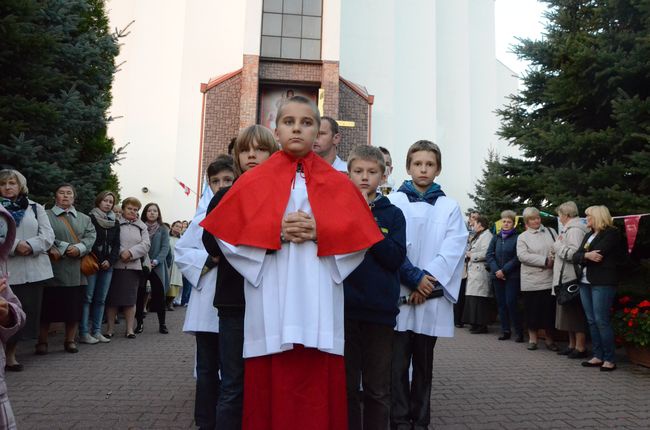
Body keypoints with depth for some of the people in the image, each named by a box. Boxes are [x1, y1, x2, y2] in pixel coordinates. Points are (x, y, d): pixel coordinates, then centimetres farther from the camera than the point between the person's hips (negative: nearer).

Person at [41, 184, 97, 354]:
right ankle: (42, 342, 13)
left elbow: (91, 236, 3)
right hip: (52, 270, -3)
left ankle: (70, 340, 17)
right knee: (48, 307, 1)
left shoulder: (84, 218, 18)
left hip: (76, 271, 3)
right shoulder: (45, 216, 8)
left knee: (74, 307, 5)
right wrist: (52, 250, -19)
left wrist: (79, 248, -13)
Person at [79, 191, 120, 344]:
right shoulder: (90, 218, -1)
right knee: (87, 298, -5)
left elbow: (116, 244, 11)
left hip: (107, 265, 5)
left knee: (101, 299, 6)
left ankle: (96, 331, 11)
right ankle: (83, 333, -2)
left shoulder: (115, 222, 14)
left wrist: (110, 260, -3)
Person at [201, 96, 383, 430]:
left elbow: (358, 237, 5)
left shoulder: (338, 184, 10)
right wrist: (275, 231, -11)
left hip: (318, 307, 1)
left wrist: (320, 233, -11)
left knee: (318, 391, 3)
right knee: (270, 389, 3)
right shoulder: (254, 180, 8)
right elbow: (229, 233, 3)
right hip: (271, 308, 0)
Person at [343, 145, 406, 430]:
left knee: (378, 389, 10)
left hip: (380, 309, 0)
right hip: (344, 307, 0)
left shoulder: (393, 214, 6)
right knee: (347, 385, 10)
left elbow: (396, 258, -8)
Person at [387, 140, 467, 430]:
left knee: (423, 363, 11)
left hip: (432, 297, 2)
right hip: (399, 295, -2)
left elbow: (454, 248, -1)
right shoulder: (393, 202, 4)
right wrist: (414, 277, -13)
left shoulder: (450, 207, 10)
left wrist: (428, 279, -12)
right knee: (398, 362, -1)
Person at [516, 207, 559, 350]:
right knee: (532, 310, 4)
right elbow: (522, 256, -10)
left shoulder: (550, 231, 13)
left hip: (549, 279, 2)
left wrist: (555, 258, -13)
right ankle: (532, 338, 18)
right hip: (531, 280, -2)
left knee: (549, 309, 6)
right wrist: (545, 261, -16)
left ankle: (549, 339, 20)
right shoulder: (522, 237, 4)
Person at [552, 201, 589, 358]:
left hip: (571, 279, -10)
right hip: (566, 279, 10)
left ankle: (580, 347, 5)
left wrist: (558, 246, -12)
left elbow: (573, 253, -25)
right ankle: (572, 345, 24)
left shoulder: (574, 230, -16)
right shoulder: (570, 228, 15)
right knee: (569, 313, 16)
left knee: (575, 313, -3)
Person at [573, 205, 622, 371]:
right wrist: (586, 255, -12)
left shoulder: (611, 233, -4)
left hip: (602, 283, -8)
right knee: (591, 321, 7)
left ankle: (610, 359, 1)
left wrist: (584, 256, -2)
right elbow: (576, 256, 8)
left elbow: (599, 254, -18)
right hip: (586, 282, 8)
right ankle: (598, 356, 13)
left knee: (602, 321, -7)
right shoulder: (588, 235, 19)